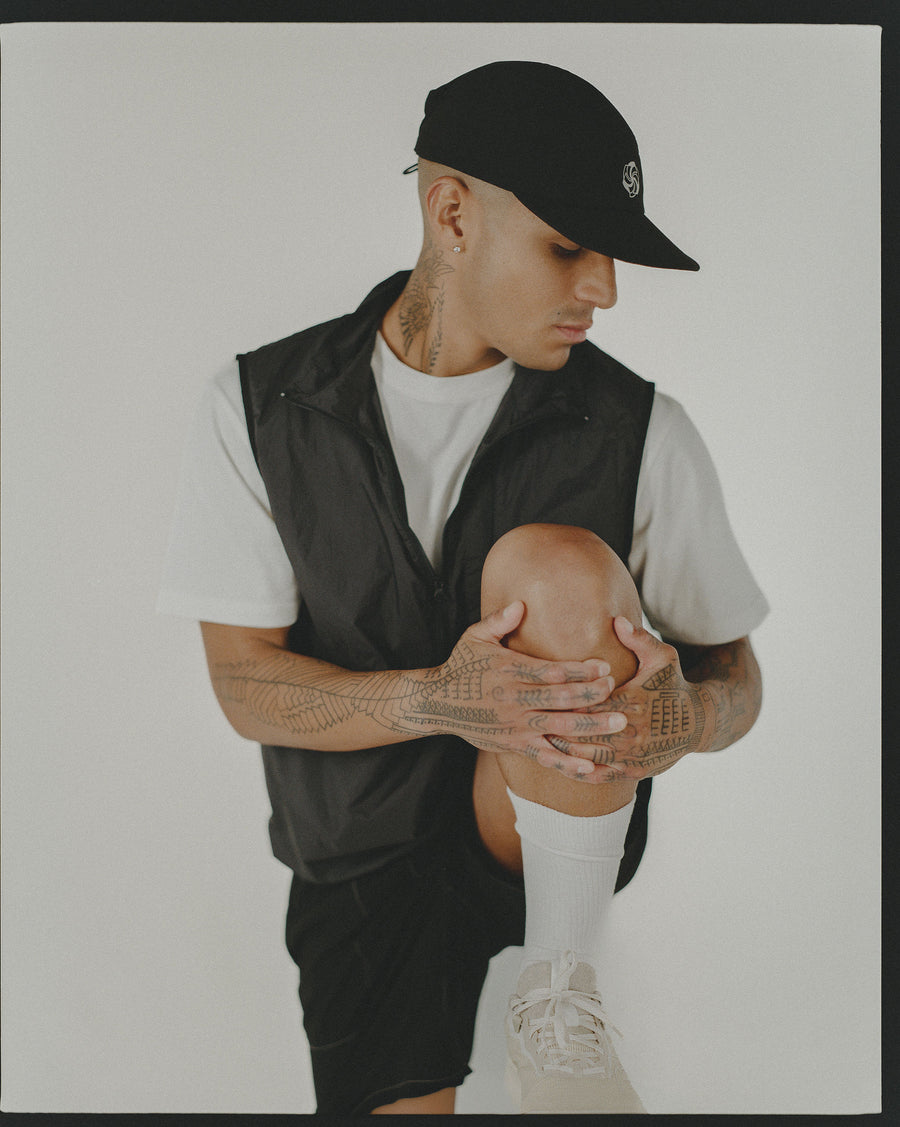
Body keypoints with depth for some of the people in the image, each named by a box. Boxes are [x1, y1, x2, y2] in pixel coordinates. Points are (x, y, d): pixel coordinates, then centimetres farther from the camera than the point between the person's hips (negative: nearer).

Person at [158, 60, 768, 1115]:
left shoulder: (642, 432, -7)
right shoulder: (255, 412, -6)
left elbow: (737, 678, -1)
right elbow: (246, 688, -8)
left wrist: (684, 715, -26)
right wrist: (439, 700, -27)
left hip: (555, 837, -1)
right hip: (366, 858, 1)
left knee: (555, 562, -27)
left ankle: (560, 1008, -15)